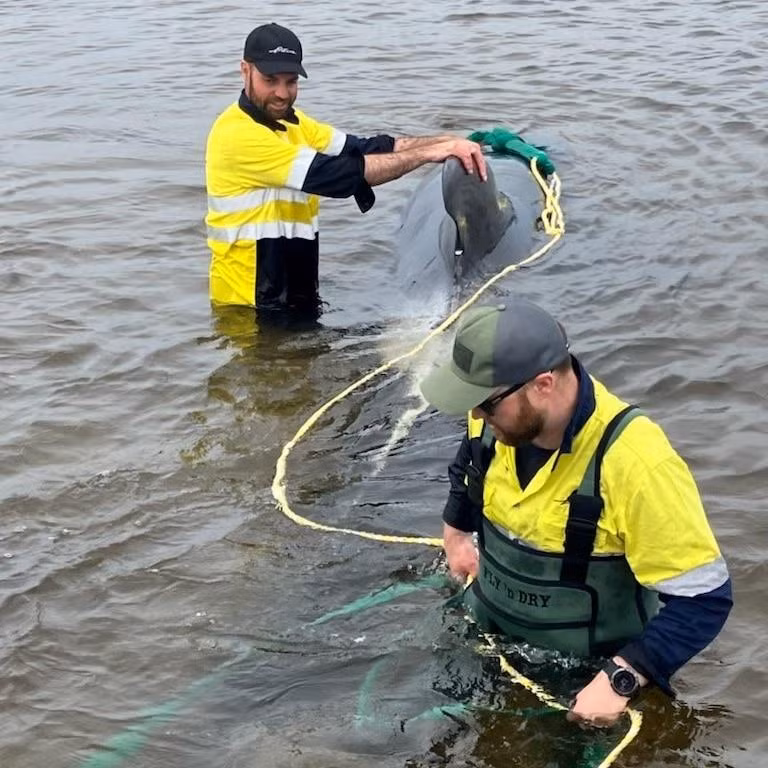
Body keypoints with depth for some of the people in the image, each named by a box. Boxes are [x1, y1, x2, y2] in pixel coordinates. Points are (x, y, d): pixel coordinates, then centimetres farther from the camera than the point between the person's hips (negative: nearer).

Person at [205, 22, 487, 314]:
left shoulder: (291, 123, 7)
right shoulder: (238, 134, -21)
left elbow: (366, 148, -3)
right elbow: (334, 174, -25)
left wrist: (445, 143, -17)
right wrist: (426, 153, -22)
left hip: (297, 295, 8)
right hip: (250, 302, -8)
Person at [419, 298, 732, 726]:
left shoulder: (631, 461, -36)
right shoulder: (500, 417, -16)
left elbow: (704, 599, -30)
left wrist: (621, 682, -36)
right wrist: (456, 532, 20)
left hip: (589, 674, -5)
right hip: (493, 640, 6)